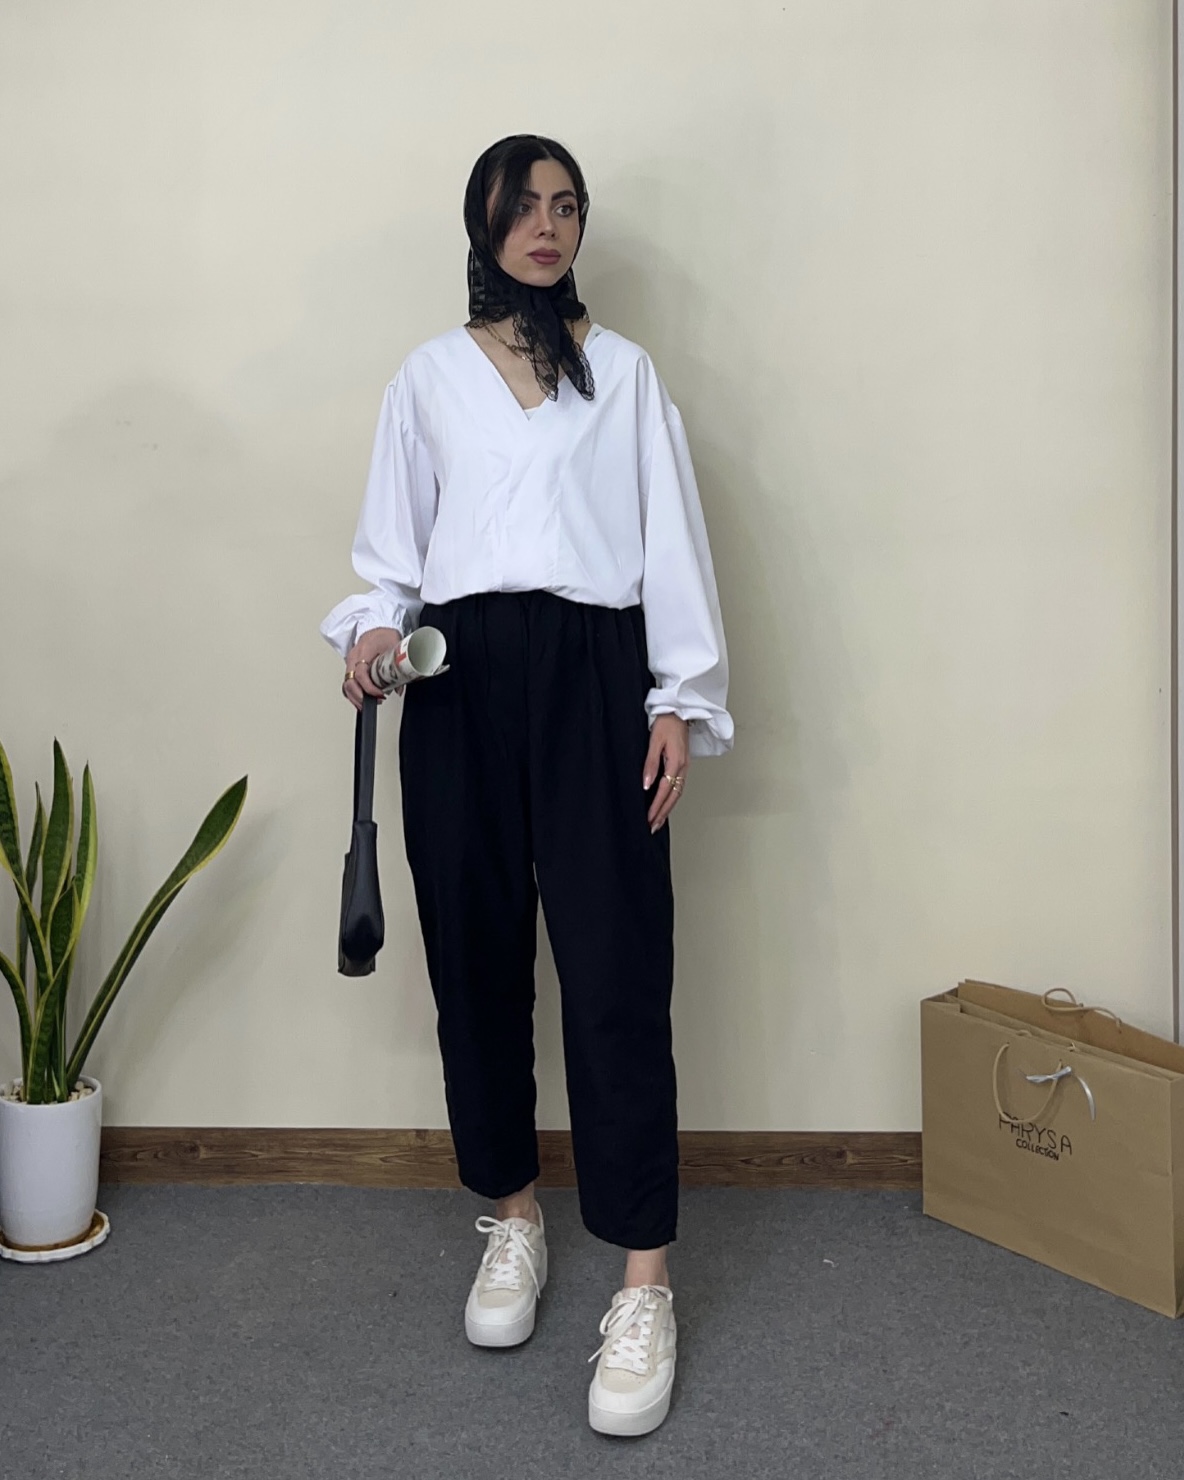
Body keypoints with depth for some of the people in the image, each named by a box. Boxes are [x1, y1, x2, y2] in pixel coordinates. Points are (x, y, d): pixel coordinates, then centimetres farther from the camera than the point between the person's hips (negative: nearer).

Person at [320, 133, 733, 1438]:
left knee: (615, 972, -8)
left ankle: (644, 1287, -3)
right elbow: (394, 542, 15)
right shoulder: (429, 376, 15)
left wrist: (680, 700, -1)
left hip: (593, 676, -2)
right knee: (475, 953, 6)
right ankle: (512, 1217, 25)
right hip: (460, 680, 2)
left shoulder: (624, 372, 13)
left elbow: (671, 539, 7)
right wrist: (375, 626, -6)